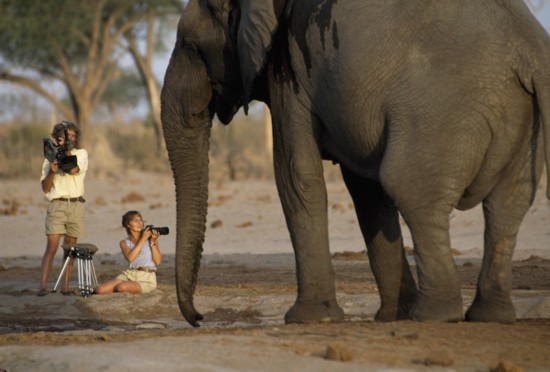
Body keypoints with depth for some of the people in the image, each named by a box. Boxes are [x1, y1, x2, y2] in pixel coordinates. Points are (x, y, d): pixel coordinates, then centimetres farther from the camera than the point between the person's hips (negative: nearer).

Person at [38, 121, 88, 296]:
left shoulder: (81, 153, 9)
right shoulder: (50, 157, 10)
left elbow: (73, 169, -13)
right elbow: (45, 188, 6)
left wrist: (63, 150, -5)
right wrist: (51, 171, -11)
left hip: (76, 205, 1)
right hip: (57, 204, -1)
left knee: (70, 248, 5)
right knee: (52, 247, -13)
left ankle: (65, 286, 9)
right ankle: (43, 286, -19)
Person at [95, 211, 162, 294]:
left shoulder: (150, 237, 7)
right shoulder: (125, 243, 11)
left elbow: (158, 261, -2)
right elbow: (130, 258, -12)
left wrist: (153, 242, -12)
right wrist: (143, 239, -12)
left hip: (146, 279, -3)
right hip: (130, 275, 3)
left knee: (121, 287, -33)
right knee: (100, 289, -17)